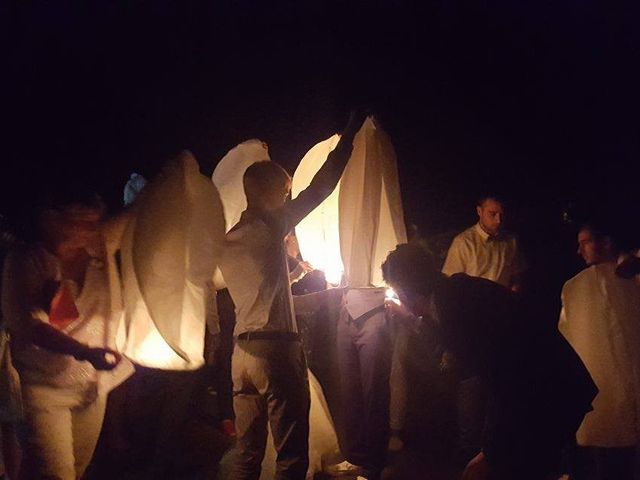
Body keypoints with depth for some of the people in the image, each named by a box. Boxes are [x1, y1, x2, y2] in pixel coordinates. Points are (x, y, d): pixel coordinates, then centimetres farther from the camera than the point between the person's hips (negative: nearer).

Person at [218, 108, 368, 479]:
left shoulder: (227, 242, 14)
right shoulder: (269, 226, -6)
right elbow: (320, 188, -3)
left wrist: (293, 270, 34)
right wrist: (351, 133, 4)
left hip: (242, 351, 8)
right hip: (277, 350, -8)